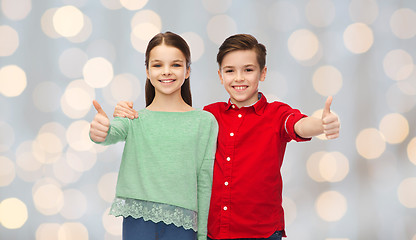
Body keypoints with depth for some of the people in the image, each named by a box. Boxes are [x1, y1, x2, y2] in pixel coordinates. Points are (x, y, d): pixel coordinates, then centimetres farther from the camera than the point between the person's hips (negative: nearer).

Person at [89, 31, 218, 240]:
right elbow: (114, 133, -18)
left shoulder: (204, 122, 3)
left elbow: (205, 182, 3)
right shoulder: (134, 119, 4)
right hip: (137, 222, 1)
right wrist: (99, 132, -42)